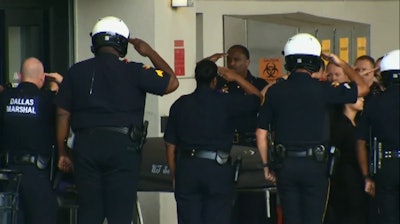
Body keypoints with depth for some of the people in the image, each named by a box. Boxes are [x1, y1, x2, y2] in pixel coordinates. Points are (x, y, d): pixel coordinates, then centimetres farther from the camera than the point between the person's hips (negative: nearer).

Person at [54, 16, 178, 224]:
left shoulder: (76, 71, 6)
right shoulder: (133, 71, -3)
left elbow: (63, 114, 6)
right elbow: (172, 82, 7)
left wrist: (62, 152, 14)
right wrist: (150, 53, 16)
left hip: (86, 144, 3)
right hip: (122, 144, -3)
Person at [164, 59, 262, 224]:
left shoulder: (180, 105, 6)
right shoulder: (226, 102, -3)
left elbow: (170, 146, 7)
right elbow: (257, 98, 13)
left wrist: (175, 177, 15)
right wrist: (236, 78, 23)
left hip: (186, 168, 3)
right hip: (217, 169, -2)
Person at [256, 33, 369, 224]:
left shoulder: (274, 91, 1)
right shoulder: (322, 90, -7)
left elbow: (261, 133, 4)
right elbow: (362, 88, 5)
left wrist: (266, 165, 14)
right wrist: (341, 63, 16)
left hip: (285, 165, 2)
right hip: (314, 165, -2)